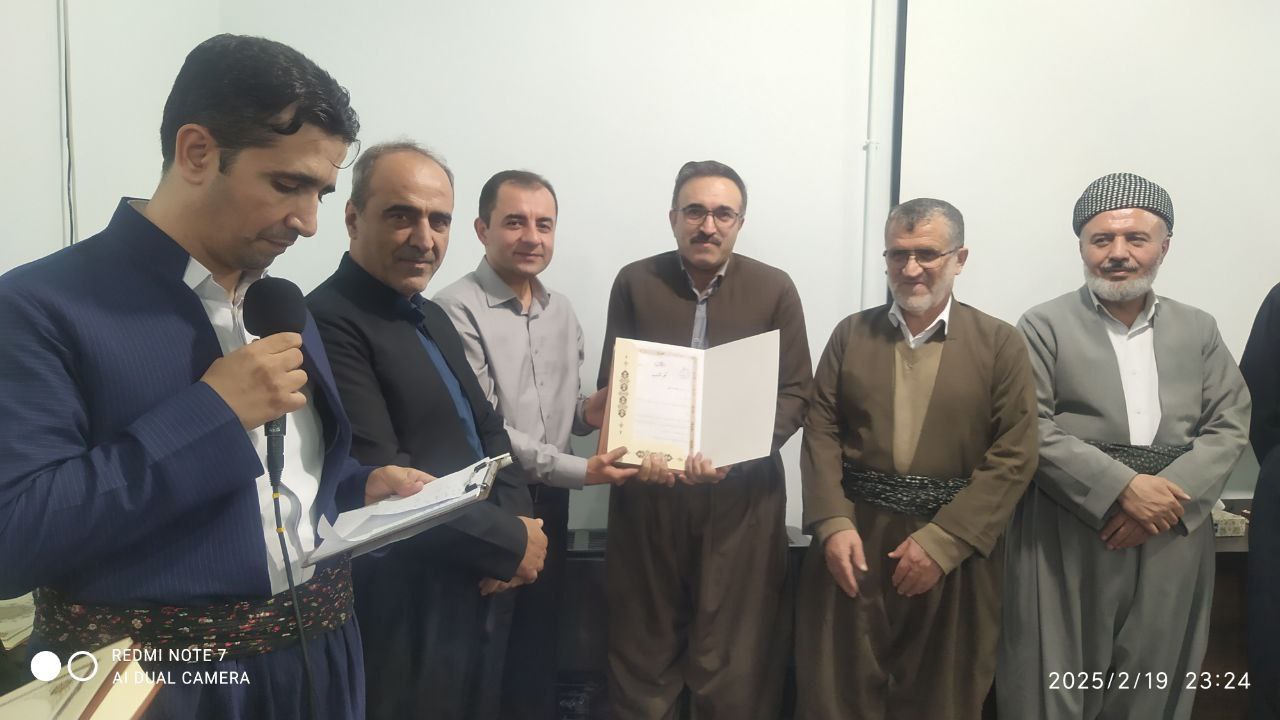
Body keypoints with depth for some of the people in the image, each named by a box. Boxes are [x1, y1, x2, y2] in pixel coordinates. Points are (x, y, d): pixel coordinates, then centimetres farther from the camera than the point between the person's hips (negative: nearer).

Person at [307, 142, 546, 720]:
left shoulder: (434, 317, 10)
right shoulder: (328, 323, -19)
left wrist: (516, 516, -7)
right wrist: (509, 541, -15)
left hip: (480, 595, 9)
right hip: (409, 613, -8)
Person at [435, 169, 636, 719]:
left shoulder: (562, 312, 8)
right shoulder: (457, 311, -15)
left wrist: (589, 412, -7)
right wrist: (579, 471, -19)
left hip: (548, 506, 6)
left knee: (539, 648, 19)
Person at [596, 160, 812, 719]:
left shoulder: (775, 289, 3)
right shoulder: (635, 282, 4)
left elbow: (796, 392, 1)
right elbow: (611, 388, 5)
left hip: (743, 492, 0)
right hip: (648, 487, 1)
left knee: (736, 650, 7)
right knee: (643, 646, 11)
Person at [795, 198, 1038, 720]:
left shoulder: (1000, 343, 1)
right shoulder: (851, 333, 7)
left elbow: (1014, 456, -6)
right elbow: (821, 431, 2)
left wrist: (941, 540, -13)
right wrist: (833, 524, -10)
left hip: (954, 548, -1)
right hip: (853, 540, 2)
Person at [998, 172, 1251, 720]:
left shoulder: (1198, 329, 12)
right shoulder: (1044, 326, -1)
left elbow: (1230, 425, 6)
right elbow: (1029, 428, -10)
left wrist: (1171, 495, -11)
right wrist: (1123, 487, -18)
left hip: (1173, 539, 4)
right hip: (1067, 541, -3)